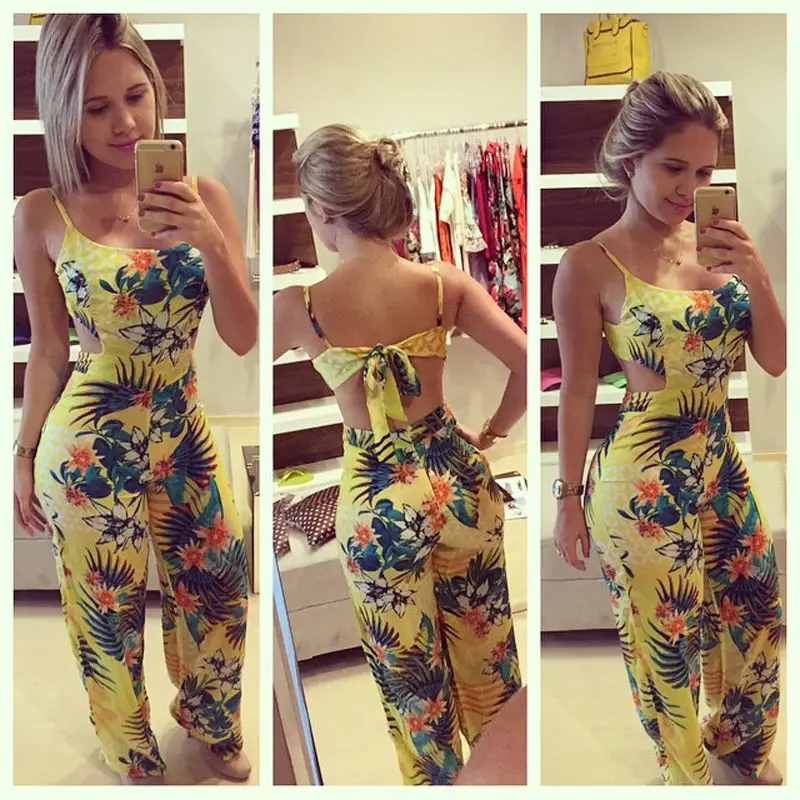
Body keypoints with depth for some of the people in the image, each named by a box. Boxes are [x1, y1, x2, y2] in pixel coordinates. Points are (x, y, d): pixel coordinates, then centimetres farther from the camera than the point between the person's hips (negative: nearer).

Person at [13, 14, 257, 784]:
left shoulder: (202, 195, -7)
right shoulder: (42, 215, -12)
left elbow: (245, 338, -9)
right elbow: (48, 350, -1)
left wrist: (212, 243, -24)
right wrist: (23, 456, 6)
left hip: (183, 434, 3)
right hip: (90, 447, -2)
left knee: (218, 588, 18)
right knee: (109, 613, 14)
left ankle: (210, 719, 50)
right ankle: (134, 757, 44)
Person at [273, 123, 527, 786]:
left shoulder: (302, 307, -15)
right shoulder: (444, 284, -9)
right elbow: (528, 364, -9)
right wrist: (488, 436, 6)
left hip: (378, 499, -3)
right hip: (458, 477, 3)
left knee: (409, 671, 18)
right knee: (485, 646, 23)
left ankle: (438, 781, 38)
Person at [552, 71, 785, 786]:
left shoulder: (714, 242, 1)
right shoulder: (590, 266, -16)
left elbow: (775, 361, 2)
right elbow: (577, 392, -9)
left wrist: (758, 278, -14)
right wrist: (570, 499, -3)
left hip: (720, 464, 7)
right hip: (644, 482, -6)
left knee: (757, 614, 22)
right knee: (667, 638, 12)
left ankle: (741, 742, 52)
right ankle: (685, 770, 41)